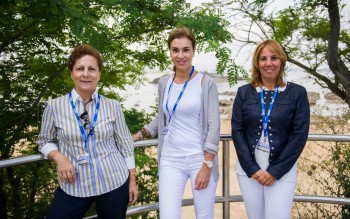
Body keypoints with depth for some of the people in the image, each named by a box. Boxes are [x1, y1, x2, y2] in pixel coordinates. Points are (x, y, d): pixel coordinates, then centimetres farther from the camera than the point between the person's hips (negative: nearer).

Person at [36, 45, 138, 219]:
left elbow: (124, 143, 4)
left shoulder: (113, 106, -2)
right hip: (73, 186, 0)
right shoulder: (55, 106, -5)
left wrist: (132, 179, 5)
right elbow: (45, 141, 7)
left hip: (114, 182, 1)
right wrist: (59, 157, -12)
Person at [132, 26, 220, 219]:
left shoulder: (206, 83, -6)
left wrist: (207, 165, -12)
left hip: (200, 159, -3)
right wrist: (137, 136, 13)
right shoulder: (164, 82, 6)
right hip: (170, 160, 3)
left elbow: (214, 126, -8)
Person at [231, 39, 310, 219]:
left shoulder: (297, 93, -1)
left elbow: (299, 135, -5)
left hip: (282, 170, -1)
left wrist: (276, 170, -10)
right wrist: (251, 168, -9)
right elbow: (237, 131, -1)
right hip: (248, 168, 2)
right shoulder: (244, 92, 3)